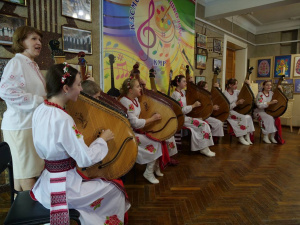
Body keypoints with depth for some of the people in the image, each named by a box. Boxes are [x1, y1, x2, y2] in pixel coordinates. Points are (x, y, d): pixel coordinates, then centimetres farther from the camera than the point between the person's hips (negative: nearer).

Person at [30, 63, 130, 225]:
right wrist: (102, 139, -10)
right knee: (114, 189, 10)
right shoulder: (63, 120, -30)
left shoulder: (40, 110, -3)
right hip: (63, 186, -8)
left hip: (48, 180, 8)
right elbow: (86, 159, -25)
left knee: (101, 181, 26)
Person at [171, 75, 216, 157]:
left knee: (204, 123, -4)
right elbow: (182, 110, -20)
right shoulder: (176, 94, -15)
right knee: (203, 124, -16)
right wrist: (194, 105, -13)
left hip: (184, 116, 9)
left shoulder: (182, 92, 12)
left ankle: (204, 148, -4)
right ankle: (204, 148, -6)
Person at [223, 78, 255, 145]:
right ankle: (241, 138, -15)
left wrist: (247, 85, 2)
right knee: (243, 118, -27)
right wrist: (237, 103, -23)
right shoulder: (225, 94, -11)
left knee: (248, 117, -20)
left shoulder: (236, 92, 8)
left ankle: (247, 137, -16)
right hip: (229, 113, -6)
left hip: (236, 110, 7)